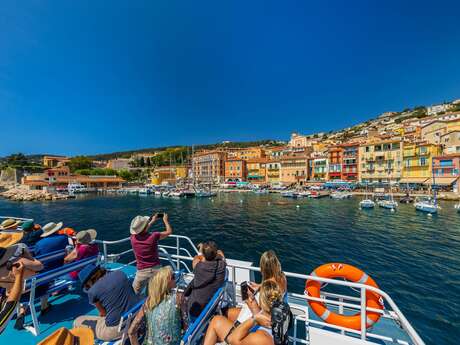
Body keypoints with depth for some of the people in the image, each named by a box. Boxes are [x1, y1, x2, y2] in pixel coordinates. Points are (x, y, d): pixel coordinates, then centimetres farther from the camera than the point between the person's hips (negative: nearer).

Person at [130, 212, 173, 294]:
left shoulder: (133, 238, -11)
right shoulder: (153, 236, -21)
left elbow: (141, 231, 14)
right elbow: (169, 231, -5)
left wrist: (152, 221, 21)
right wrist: (166, 220, 10)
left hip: (142, 271, 2)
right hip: (155, 269, -2)